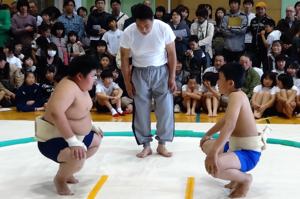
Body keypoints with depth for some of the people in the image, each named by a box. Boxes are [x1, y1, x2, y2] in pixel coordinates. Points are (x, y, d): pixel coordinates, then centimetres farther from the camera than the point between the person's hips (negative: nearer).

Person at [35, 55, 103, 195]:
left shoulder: (80, 85, 1)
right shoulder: (68, 87, -30)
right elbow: (55, 112, -44)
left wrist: (91, 126, 21)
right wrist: (73, 141, -43)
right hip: (53, 139, -10)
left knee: (96, 140, 27)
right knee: (78, 156, -36)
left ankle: (66, 169, 31)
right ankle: (60, 178, -3)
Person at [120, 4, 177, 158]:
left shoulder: (164, 28, -19)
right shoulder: (128, 33, -17)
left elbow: (171, 53, -7)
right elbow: (124, 58, -5)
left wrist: (172, 77, -7)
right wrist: (127, 82, -3)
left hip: (161, 71, 0)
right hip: (139, 73, 0)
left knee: (165, 108, -2)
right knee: (141, 110, 3)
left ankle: (162, 144, 13)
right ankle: (146, 145, 15)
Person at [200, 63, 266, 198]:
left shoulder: (236, 96, -22)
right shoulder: (238, 95, 9)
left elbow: (230, 125, -38)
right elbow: (224, 120, 26)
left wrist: (214, 152, -45)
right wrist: (207, 135, 35)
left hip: (248, 153, -10)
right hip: (236, 147, 11)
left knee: (212, 166, -34)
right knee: (206, 145, 24)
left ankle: (245, 178, -4)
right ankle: (237, 174, 18)